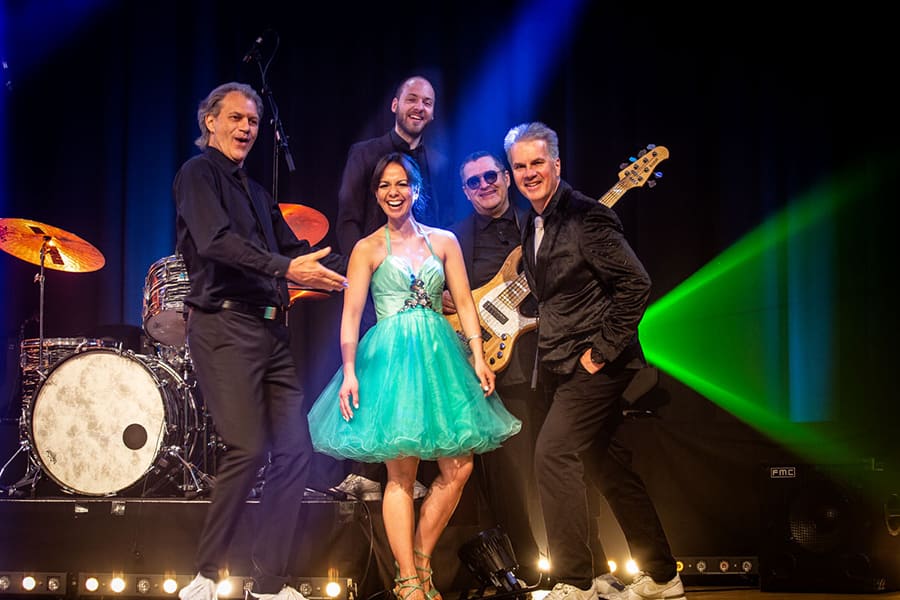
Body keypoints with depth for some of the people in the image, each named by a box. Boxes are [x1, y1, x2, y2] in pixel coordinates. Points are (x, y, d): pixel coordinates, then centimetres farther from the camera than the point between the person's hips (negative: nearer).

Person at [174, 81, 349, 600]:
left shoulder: (258, 193, 25)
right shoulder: (198, 174, 0)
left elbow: (294, 250, 21)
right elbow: (216, 241, -17)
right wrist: (286, 269, -25)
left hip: (272, 332, 8)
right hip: (225, 327, -8)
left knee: (295, 453, 0)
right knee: (249, 450, -15)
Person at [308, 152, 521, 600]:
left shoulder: (443, 240, 11)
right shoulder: (367, 249, 4)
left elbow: (464, 302, 8)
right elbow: (351, 315, -2)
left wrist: (478, 358, -3)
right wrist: (349, 372, -12)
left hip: (440, 356, 4)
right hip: (390, 359, -3)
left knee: (459, 467, -3)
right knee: (401, 474, -4)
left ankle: (420, 561, 13)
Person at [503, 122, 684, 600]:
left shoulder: (586, 216, -14)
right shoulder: (532, 226, 12)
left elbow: (635, 284, -20)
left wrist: (601, 350, -18)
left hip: (595, 363, -9)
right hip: (561, 365, 9)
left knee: (553, 455, -16)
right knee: (609, 465, 12)